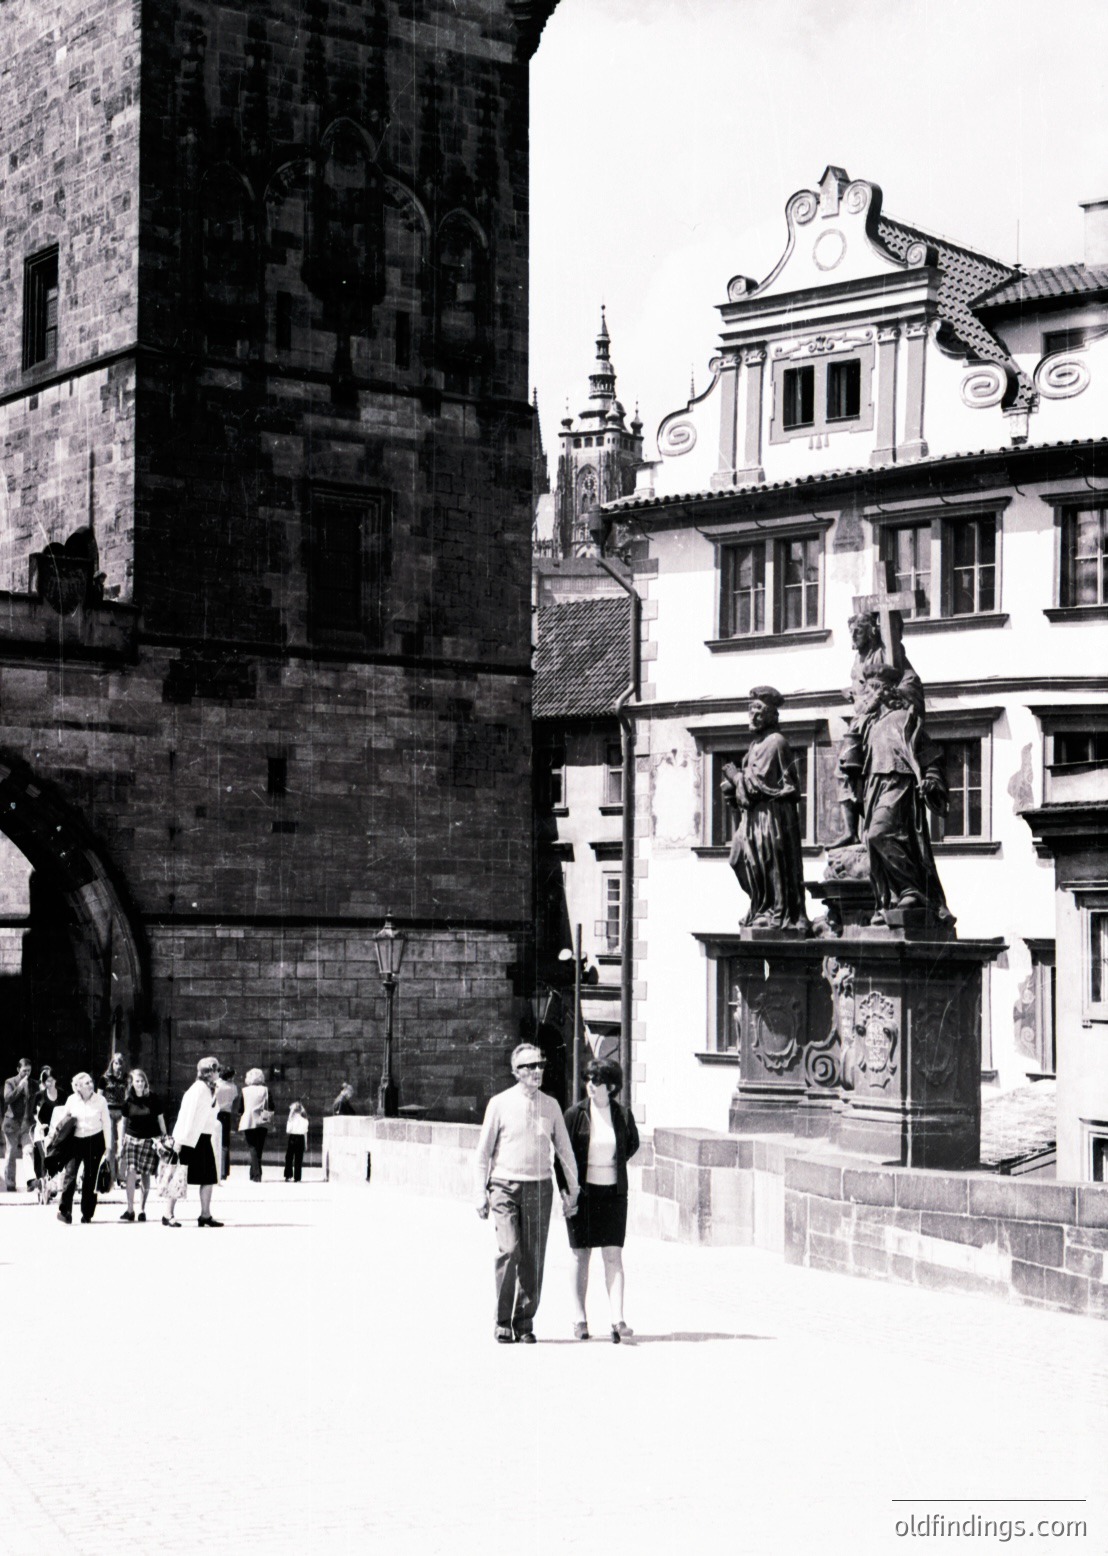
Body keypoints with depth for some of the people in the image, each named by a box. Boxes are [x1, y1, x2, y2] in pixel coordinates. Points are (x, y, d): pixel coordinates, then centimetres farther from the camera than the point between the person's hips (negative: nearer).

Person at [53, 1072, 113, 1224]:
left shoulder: (100, 1100, -4)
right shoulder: (71, 1100, -1)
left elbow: (107, 1124, 0)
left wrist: (108, 1148, -2)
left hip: (95, 1140, 0)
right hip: (75, 1140, 0)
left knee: (91, 1177, 3)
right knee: (70, 1173, -15)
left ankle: (87, 1213, 13)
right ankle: (64, 1210, -15)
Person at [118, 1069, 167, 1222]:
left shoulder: (152, 1099, -2)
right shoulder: (128, 1101, 2)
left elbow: (160, 1119, 4)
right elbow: (123, 1122, 11)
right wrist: (120, 1143, 9)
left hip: (150, 1140, -1)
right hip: (132, 1138, 1)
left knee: (145, 1174, 2)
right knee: (131, 1171, -11)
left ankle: (142, 1210, 12)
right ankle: (130, 1210, -7)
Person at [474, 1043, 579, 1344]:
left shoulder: (551, 1106, 8)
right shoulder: (499, 1104, 0)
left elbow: (565, 1151, 14)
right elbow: (484, 1150, 4)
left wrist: (572, 1191, 12)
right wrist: (481, 1193, 1)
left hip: (539, 1188, 3)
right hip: (505, 1186, -3)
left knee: (533, 1257, 1)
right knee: (509, 1251, -15)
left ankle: (525, 1322, 12)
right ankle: (503, 1322, -4)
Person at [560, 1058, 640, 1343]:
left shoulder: (623, 1114, 0)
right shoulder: (575, 1114, -5)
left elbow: (633, 1143, 20)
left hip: (613, 1193, 1)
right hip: (582, 1192, -1)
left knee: (613, 1256, -5)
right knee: (581, 1256, 5)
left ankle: (617, 1319, -9)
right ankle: (580, 1319, 12)